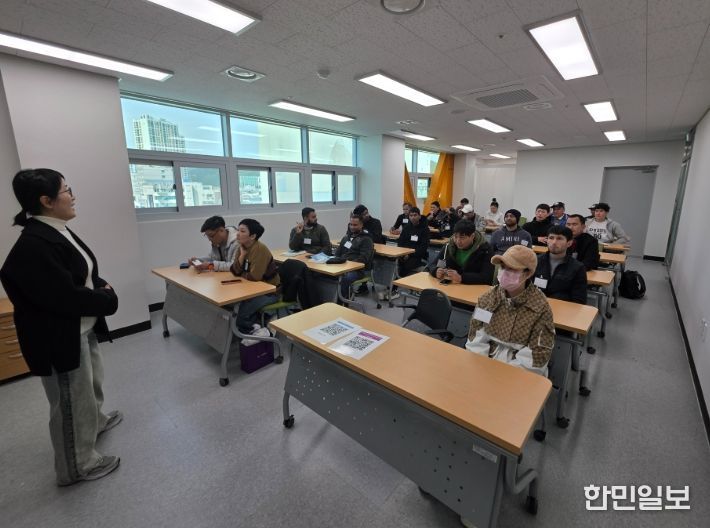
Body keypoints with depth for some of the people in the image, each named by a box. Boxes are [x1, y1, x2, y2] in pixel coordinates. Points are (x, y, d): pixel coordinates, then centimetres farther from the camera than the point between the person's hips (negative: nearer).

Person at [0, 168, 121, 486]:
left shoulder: (57, 231, 3)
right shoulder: (33, 247, -28)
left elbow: (84, 275, 10)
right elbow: (67, 297, -28)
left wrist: (101, 287, -7)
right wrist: (108, 299, -14)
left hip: (82, 328, 9)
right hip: (60, 337, -9)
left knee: (91, 384, 29)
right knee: (71, 401, 10)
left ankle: (95, 422, 56)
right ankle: (78, 466, 31)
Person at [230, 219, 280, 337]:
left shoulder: (260, 249, -25)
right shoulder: (242, 247, 0)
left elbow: (254, 277, -29)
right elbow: (235, 271, -4)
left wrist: (241, 275, -9)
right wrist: (242, 254, -16)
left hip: (269, 291, -8)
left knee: (238, 313, -16)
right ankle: (253, 326, 10)